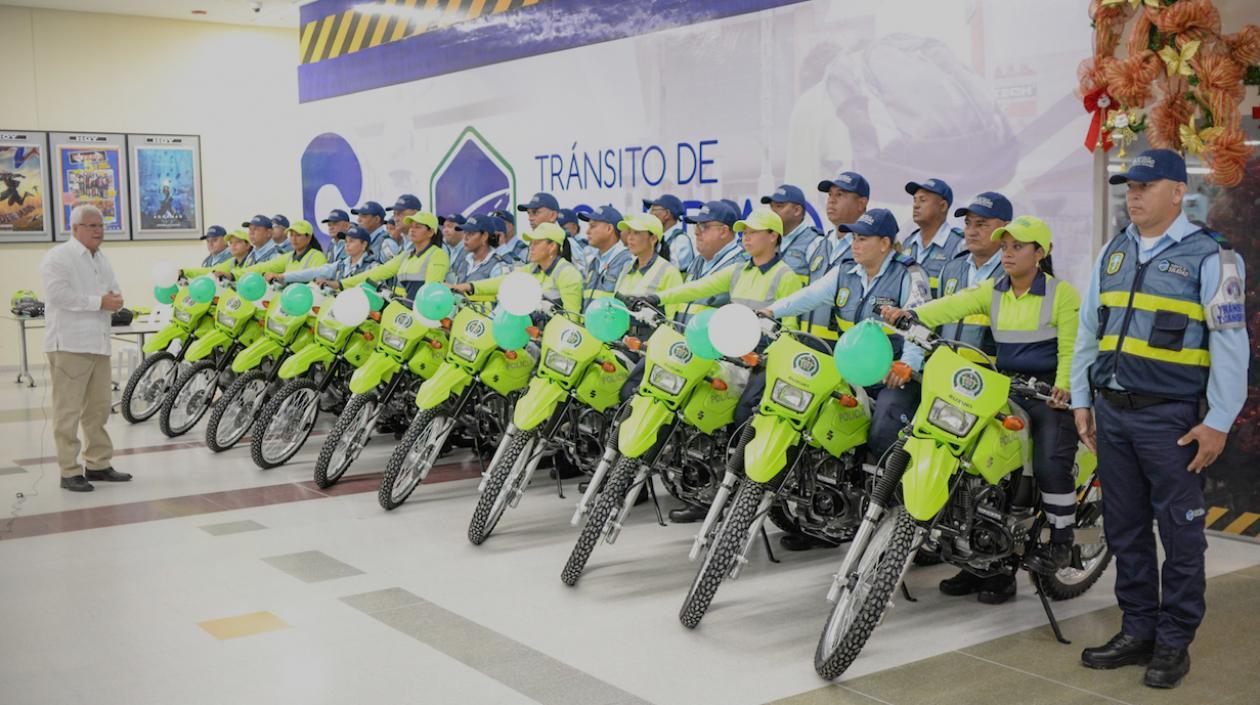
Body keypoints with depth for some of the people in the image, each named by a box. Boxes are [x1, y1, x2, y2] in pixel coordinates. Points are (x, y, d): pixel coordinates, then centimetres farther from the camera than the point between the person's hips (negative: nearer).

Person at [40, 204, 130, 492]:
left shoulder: (102, 259, 20)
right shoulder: (59, 257, -6)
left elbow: (115, 290, 19)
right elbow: (58, 294, -19)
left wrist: (115, 299, -5)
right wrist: (99, 302, -17)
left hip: (98, 343, 8)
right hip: (69, 344, -8)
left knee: (99, 408, 13)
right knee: (68, 411, -5)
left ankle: (98, 464, 23)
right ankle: (69, 472, -3)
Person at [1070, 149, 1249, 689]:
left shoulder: (1210, 256, -6)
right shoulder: (1114, 251, 12)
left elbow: (1231, 344, -9)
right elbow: (1088, 330, 17)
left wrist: (1218, 422, -12)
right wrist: (1081, 400, 13)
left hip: (1171, 417, -6)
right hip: (1112, 411, 6)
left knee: (1180, 531, 2)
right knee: (1125, 528, 11)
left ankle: (1174, 642, 13)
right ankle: (1137, 630, 22)